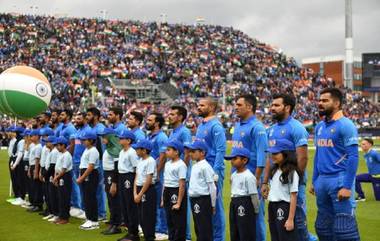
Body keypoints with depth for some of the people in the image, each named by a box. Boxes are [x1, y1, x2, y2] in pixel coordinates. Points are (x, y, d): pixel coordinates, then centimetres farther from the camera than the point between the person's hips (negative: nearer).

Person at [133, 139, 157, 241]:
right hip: (140, 190, 8)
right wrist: (135, 193, 1)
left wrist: (140, 194, -15)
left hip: (148, 191, -8)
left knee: (148, 217, -3)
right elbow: (137, 178, 11)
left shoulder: (150, 161, -14)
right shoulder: (140, 161, 12)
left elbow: (148, 180, -17)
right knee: (141, 217, 11)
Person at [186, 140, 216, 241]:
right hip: (194, 199, 9)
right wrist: (192, 199, 18)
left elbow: (212, 187, -14)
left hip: (203, 200, -9)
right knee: (198, 228, 16)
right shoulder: (194, 166, 12)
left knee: (205, 228, -3)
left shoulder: (205, 166, -14)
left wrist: (213, 205, -12)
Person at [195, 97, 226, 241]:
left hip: (213, 169, -9)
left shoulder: (216, 126, -12)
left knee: (215, 205, -2)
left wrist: (215, 172, -22)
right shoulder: (201, 126, 15)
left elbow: (220, 151, -18)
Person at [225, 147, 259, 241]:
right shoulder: (233, 175, 10)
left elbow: (254, 195, -13)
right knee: (234, 232, 15)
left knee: (246, 233, -2)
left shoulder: (249, 176, -16)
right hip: (234, 203, 9)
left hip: (245, 203, -9)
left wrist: (256, 211, -7)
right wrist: (234, 202, 16)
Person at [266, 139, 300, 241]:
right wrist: (270, 214, 14)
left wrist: (290, 219, -17)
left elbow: (293, 196, -14)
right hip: (273, 208, 8)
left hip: (284, 209, -8)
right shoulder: (274, 171, 12)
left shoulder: (291, 172, -12)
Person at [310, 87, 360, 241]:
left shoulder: (345, 125, -10)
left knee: (344, 229, -6)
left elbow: (353, 157, -15)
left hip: (340, 179, -8)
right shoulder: (319, 127, 14)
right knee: (322, 227, 15)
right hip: (322, 180, 8)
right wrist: (314, 181, 17)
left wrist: (347, 187, -20)